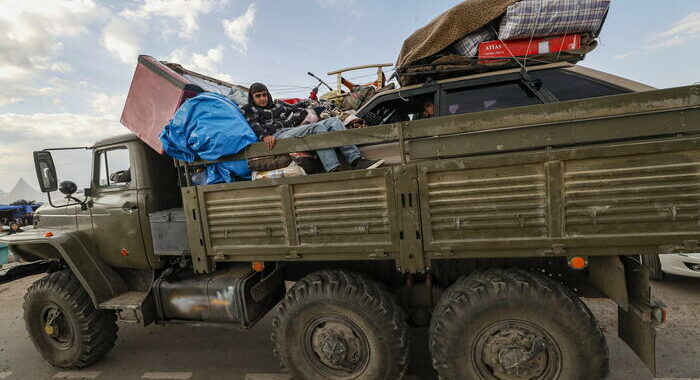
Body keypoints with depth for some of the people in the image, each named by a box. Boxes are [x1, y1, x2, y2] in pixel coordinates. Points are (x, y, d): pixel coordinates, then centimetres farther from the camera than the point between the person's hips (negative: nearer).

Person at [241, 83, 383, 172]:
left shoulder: (278, 104, 36)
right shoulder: (249, 110, 20)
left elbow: (298, 109, 28)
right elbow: (254, 125, -1)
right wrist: (265, 135, -22)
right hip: (278, 136, -6)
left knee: (334, 121, -14)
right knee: (318, 127, -32)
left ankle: (357, 161, -33)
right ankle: (333, 170, -49)